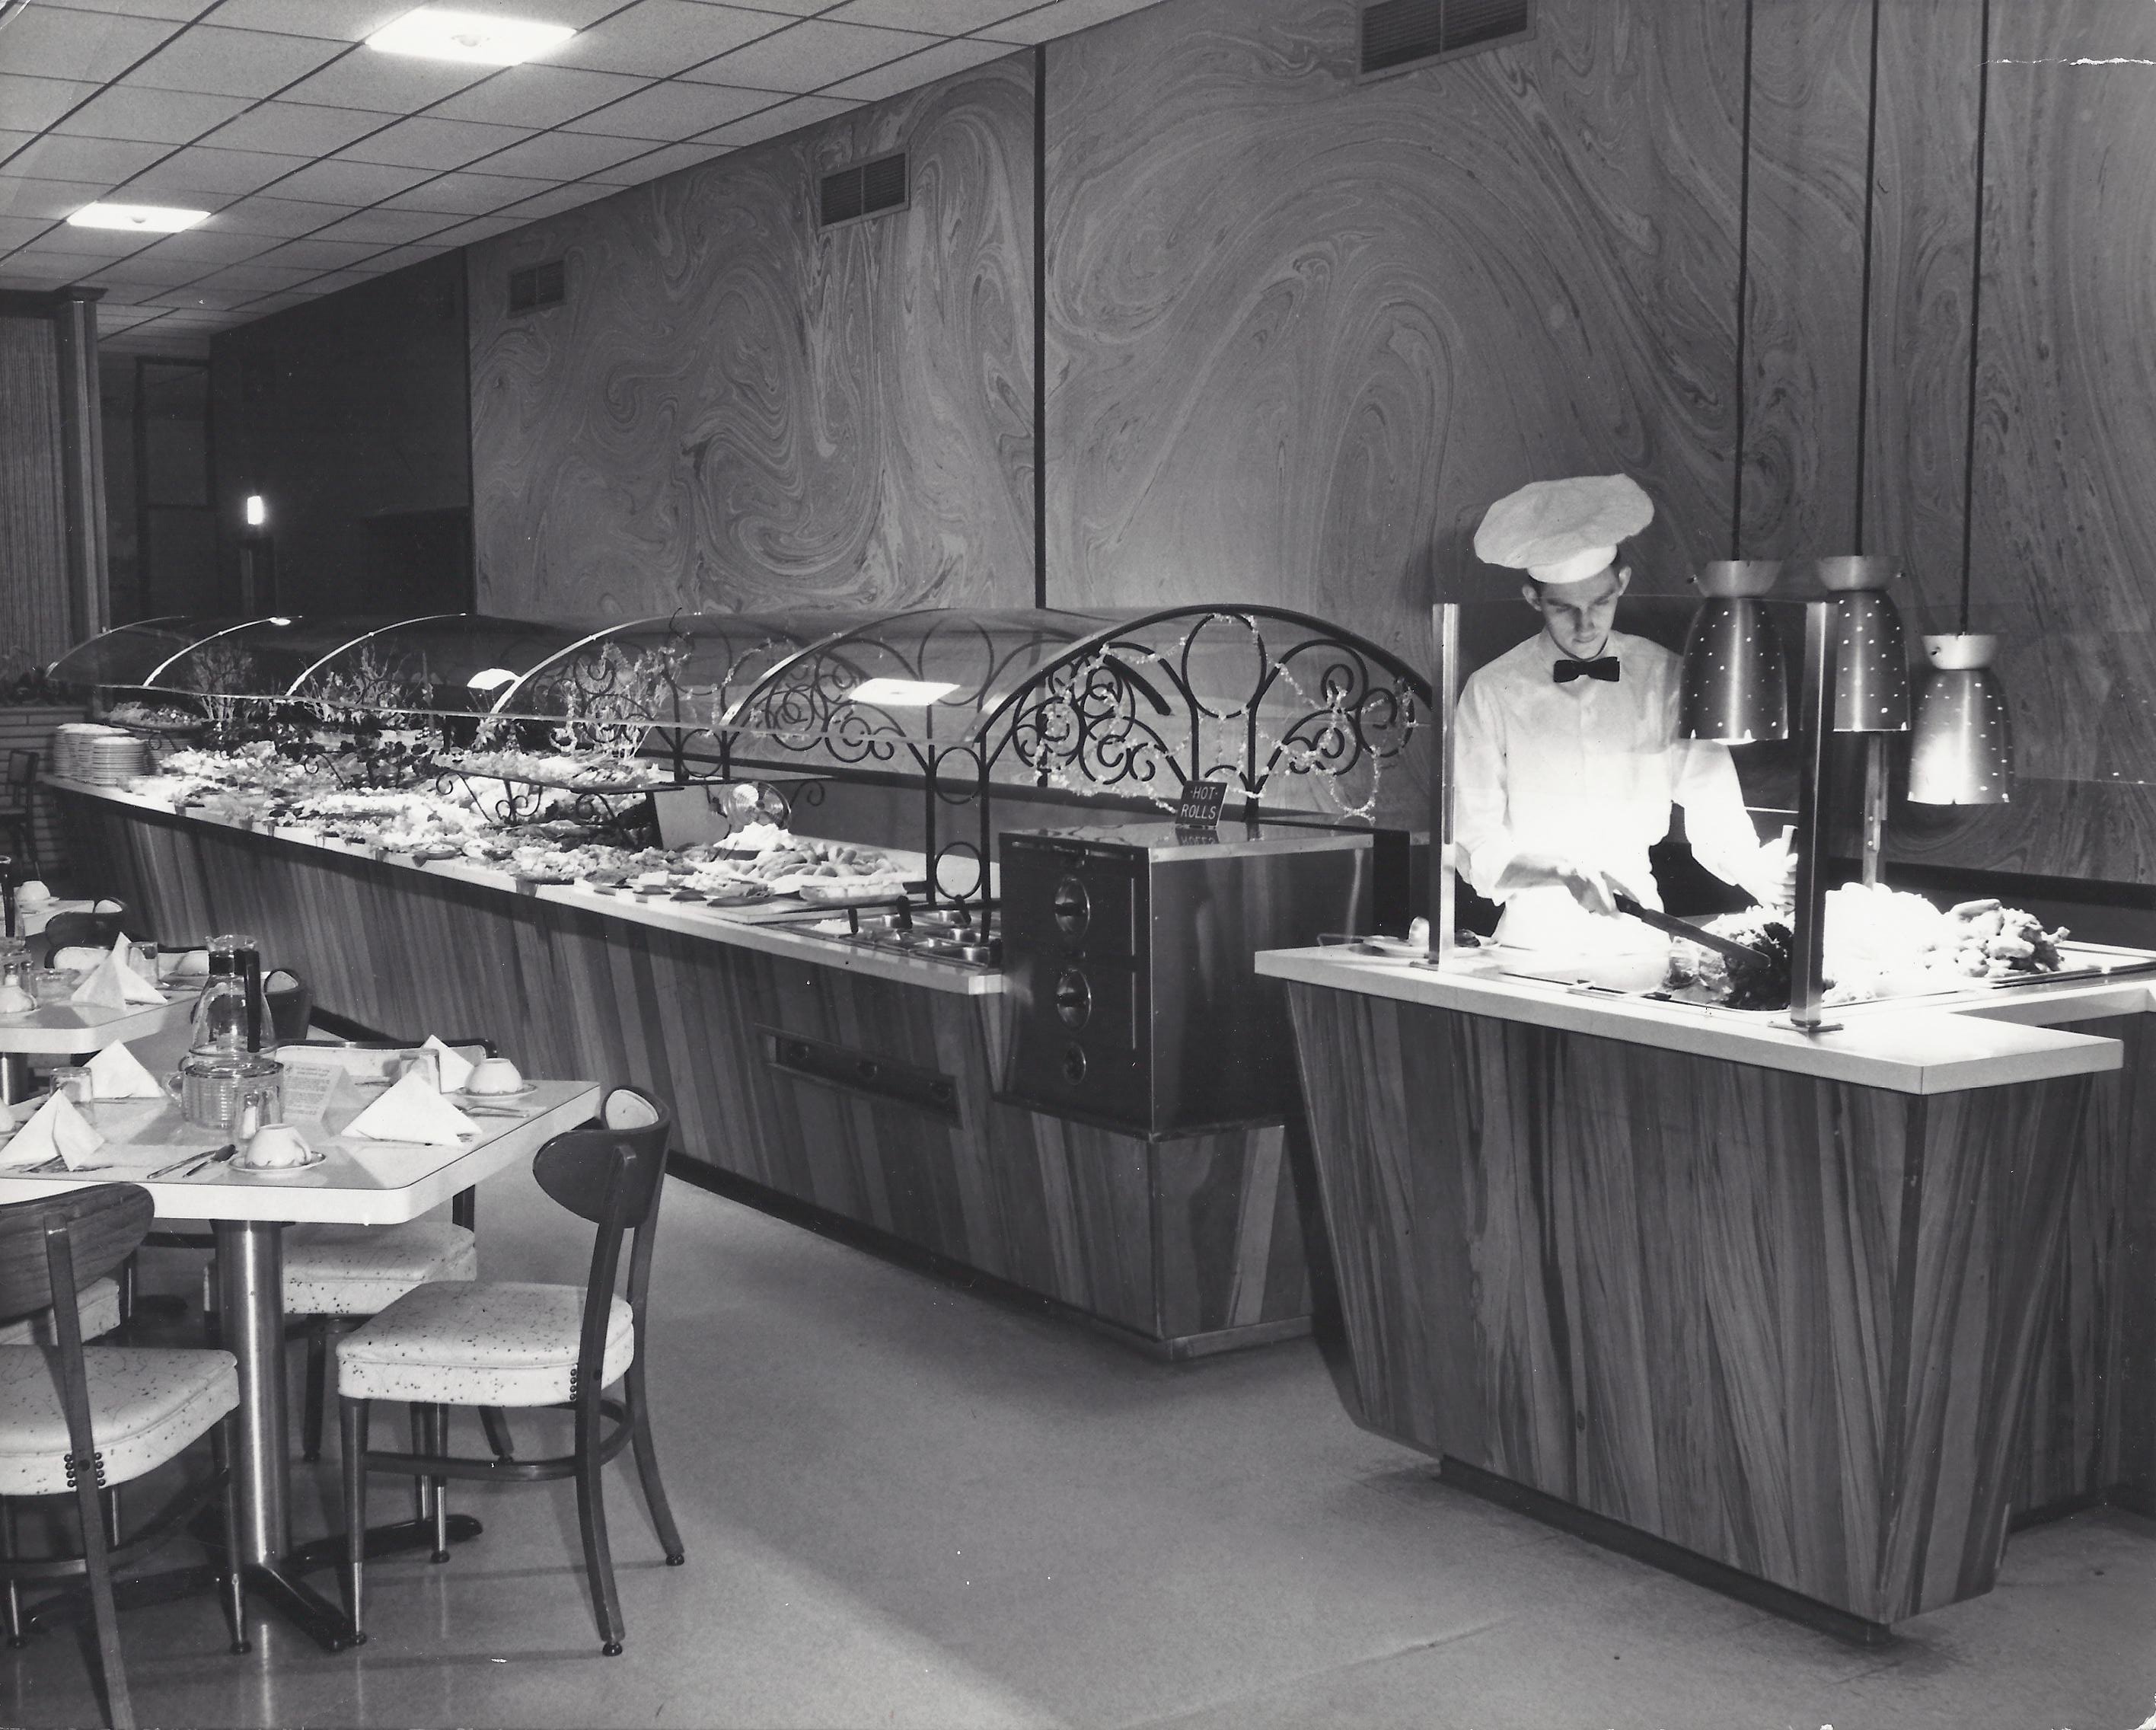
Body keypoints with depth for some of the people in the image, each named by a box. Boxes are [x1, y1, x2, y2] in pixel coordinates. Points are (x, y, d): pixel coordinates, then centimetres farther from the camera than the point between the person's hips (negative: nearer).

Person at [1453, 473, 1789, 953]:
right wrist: (1562, 869, -20)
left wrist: (1751, 869, -17)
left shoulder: (1668, 679, 4)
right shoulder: (1492, 693, -2)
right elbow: (1476, 852, -3)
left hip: (1637, 933, 2)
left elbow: (1713, 815, 5)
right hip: (1534, 931, -2)